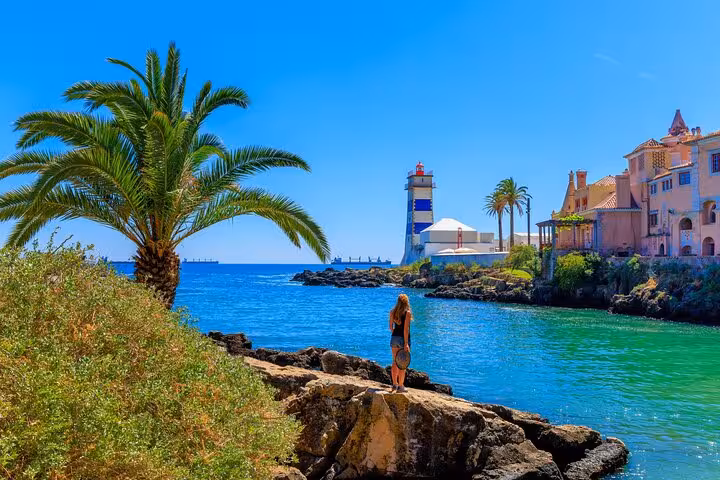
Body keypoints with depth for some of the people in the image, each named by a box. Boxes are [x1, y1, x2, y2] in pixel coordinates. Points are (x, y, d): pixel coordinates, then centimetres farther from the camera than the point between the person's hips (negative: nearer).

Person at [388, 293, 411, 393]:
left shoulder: (393, 312, 3)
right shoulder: (407, 313, -12)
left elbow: (391, 327, 8)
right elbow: (406, 329, -16)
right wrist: (406, 343, -15)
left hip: (394, 338, 5)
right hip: (403, 339, -5)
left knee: (395, 362, 15)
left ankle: (395, 384, 23)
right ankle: (400, 386, 7)